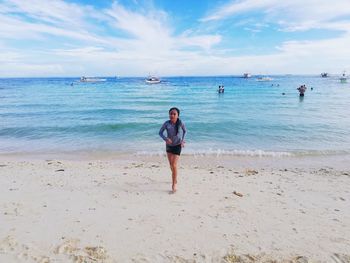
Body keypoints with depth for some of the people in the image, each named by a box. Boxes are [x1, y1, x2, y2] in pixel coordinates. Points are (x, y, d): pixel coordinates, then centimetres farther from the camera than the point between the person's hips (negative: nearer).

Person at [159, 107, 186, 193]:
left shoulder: (180, 123, -19)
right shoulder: (166, 123, -18)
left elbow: (184, 131, 0)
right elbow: (160, 132, -11)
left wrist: (183, 140, -9)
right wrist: (165, 139, -29)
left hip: (177, 145, -3)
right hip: (169, 145, 3)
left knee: (174, 165, -11)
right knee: (171, 165, 18)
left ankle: (174, 185, 1)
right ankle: (175, 178, 46)